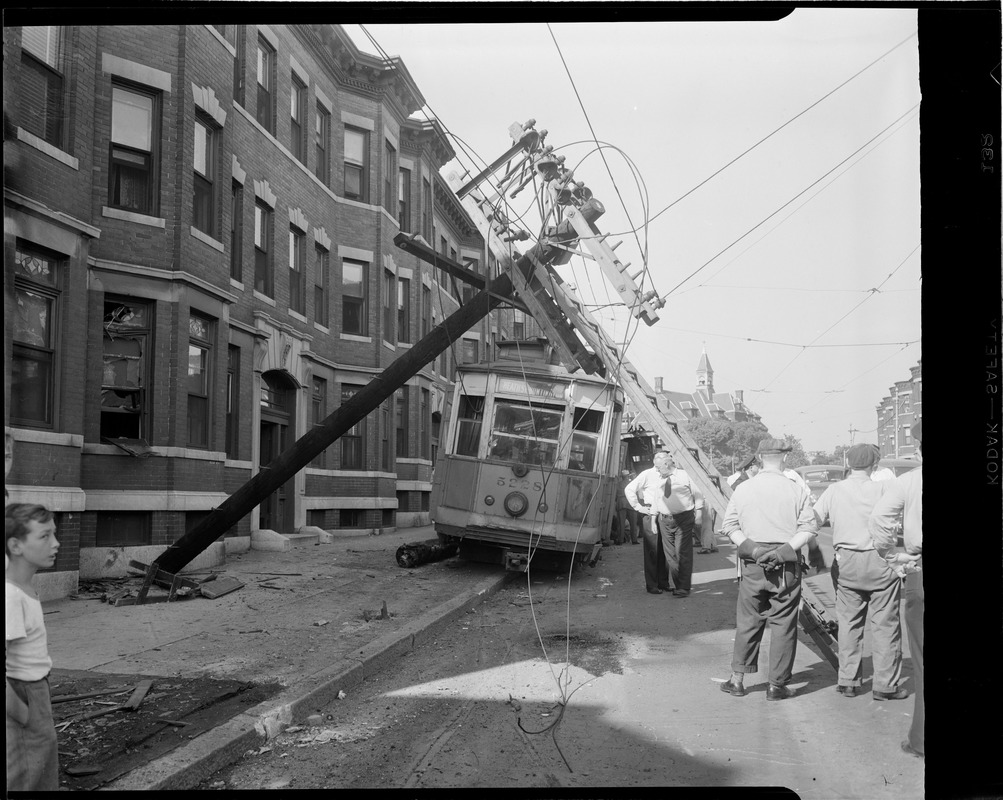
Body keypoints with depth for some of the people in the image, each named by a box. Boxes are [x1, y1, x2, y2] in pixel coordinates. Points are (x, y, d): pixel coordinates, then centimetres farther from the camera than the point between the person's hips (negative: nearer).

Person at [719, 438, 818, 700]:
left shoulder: (743, 489, 2)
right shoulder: (796, 491, -3)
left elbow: (729, 526, 0)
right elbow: (809, 527, -9)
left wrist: (750, 548, -6)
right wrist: (786, 549, -12)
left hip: (752, 564, 2)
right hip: (786, 566, -2)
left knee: (747, 620, 12)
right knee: (783, 623, 7)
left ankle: (737, 679, 15)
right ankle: (777, 684, 12)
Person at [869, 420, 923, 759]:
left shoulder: (907, 481, -6)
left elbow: (878, 519, -15)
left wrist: (894, 556, -3)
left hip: (919, 571, -2)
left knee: (922, 659, 8)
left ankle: (921, 739, 13)